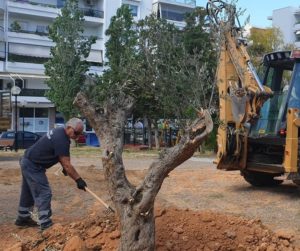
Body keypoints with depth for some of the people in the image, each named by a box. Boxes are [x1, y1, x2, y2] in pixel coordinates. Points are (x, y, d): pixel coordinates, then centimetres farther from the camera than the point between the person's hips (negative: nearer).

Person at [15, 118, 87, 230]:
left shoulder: (59, 132, 5)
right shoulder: (61, 140, -26)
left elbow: (60, 156, 18)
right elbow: (67, 164, -25)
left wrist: (64, 167, 10)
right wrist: (78, 180, -20)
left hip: (27, 162, 10)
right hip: (33, 166, -10)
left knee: (28, 193, 20)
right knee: (44, 193, -10)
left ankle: (23, 218, 33)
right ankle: (46, 225, -8)